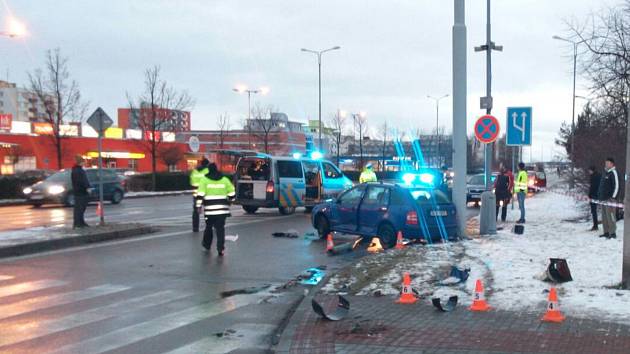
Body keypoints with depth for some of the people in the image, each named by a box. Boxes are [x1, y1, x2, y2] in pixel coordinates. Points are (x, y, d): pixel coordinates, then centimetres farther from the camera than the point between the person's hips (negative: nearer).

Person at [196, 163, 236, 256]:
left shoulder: (204, 180, -1)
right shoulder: (225, 180, 6)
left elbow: (200, 194, -9)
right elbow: (232, 194, 8)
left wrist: (199, 206, -3)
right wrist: (229, 201, 26)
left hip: (209, 209, -1)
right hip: (222, 209, 1)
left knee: (209, 226, 17)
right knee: (220, 228, 2)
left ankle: (207, 244, 35)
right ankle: (220, 249, -6)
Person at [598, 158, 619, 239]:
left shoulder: (613, 172, -9)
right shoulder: (605, 172, 18)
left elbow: (616, 186, -14)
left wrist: (613, 197, -17)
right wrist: (600, 196, 20)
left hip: (610, 198, -9)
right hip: (603, 198, 9)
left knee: (610, 216, -9)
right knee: (604, 216, 11)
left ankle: (613, 233, -6)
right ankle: (606, 232, 17)